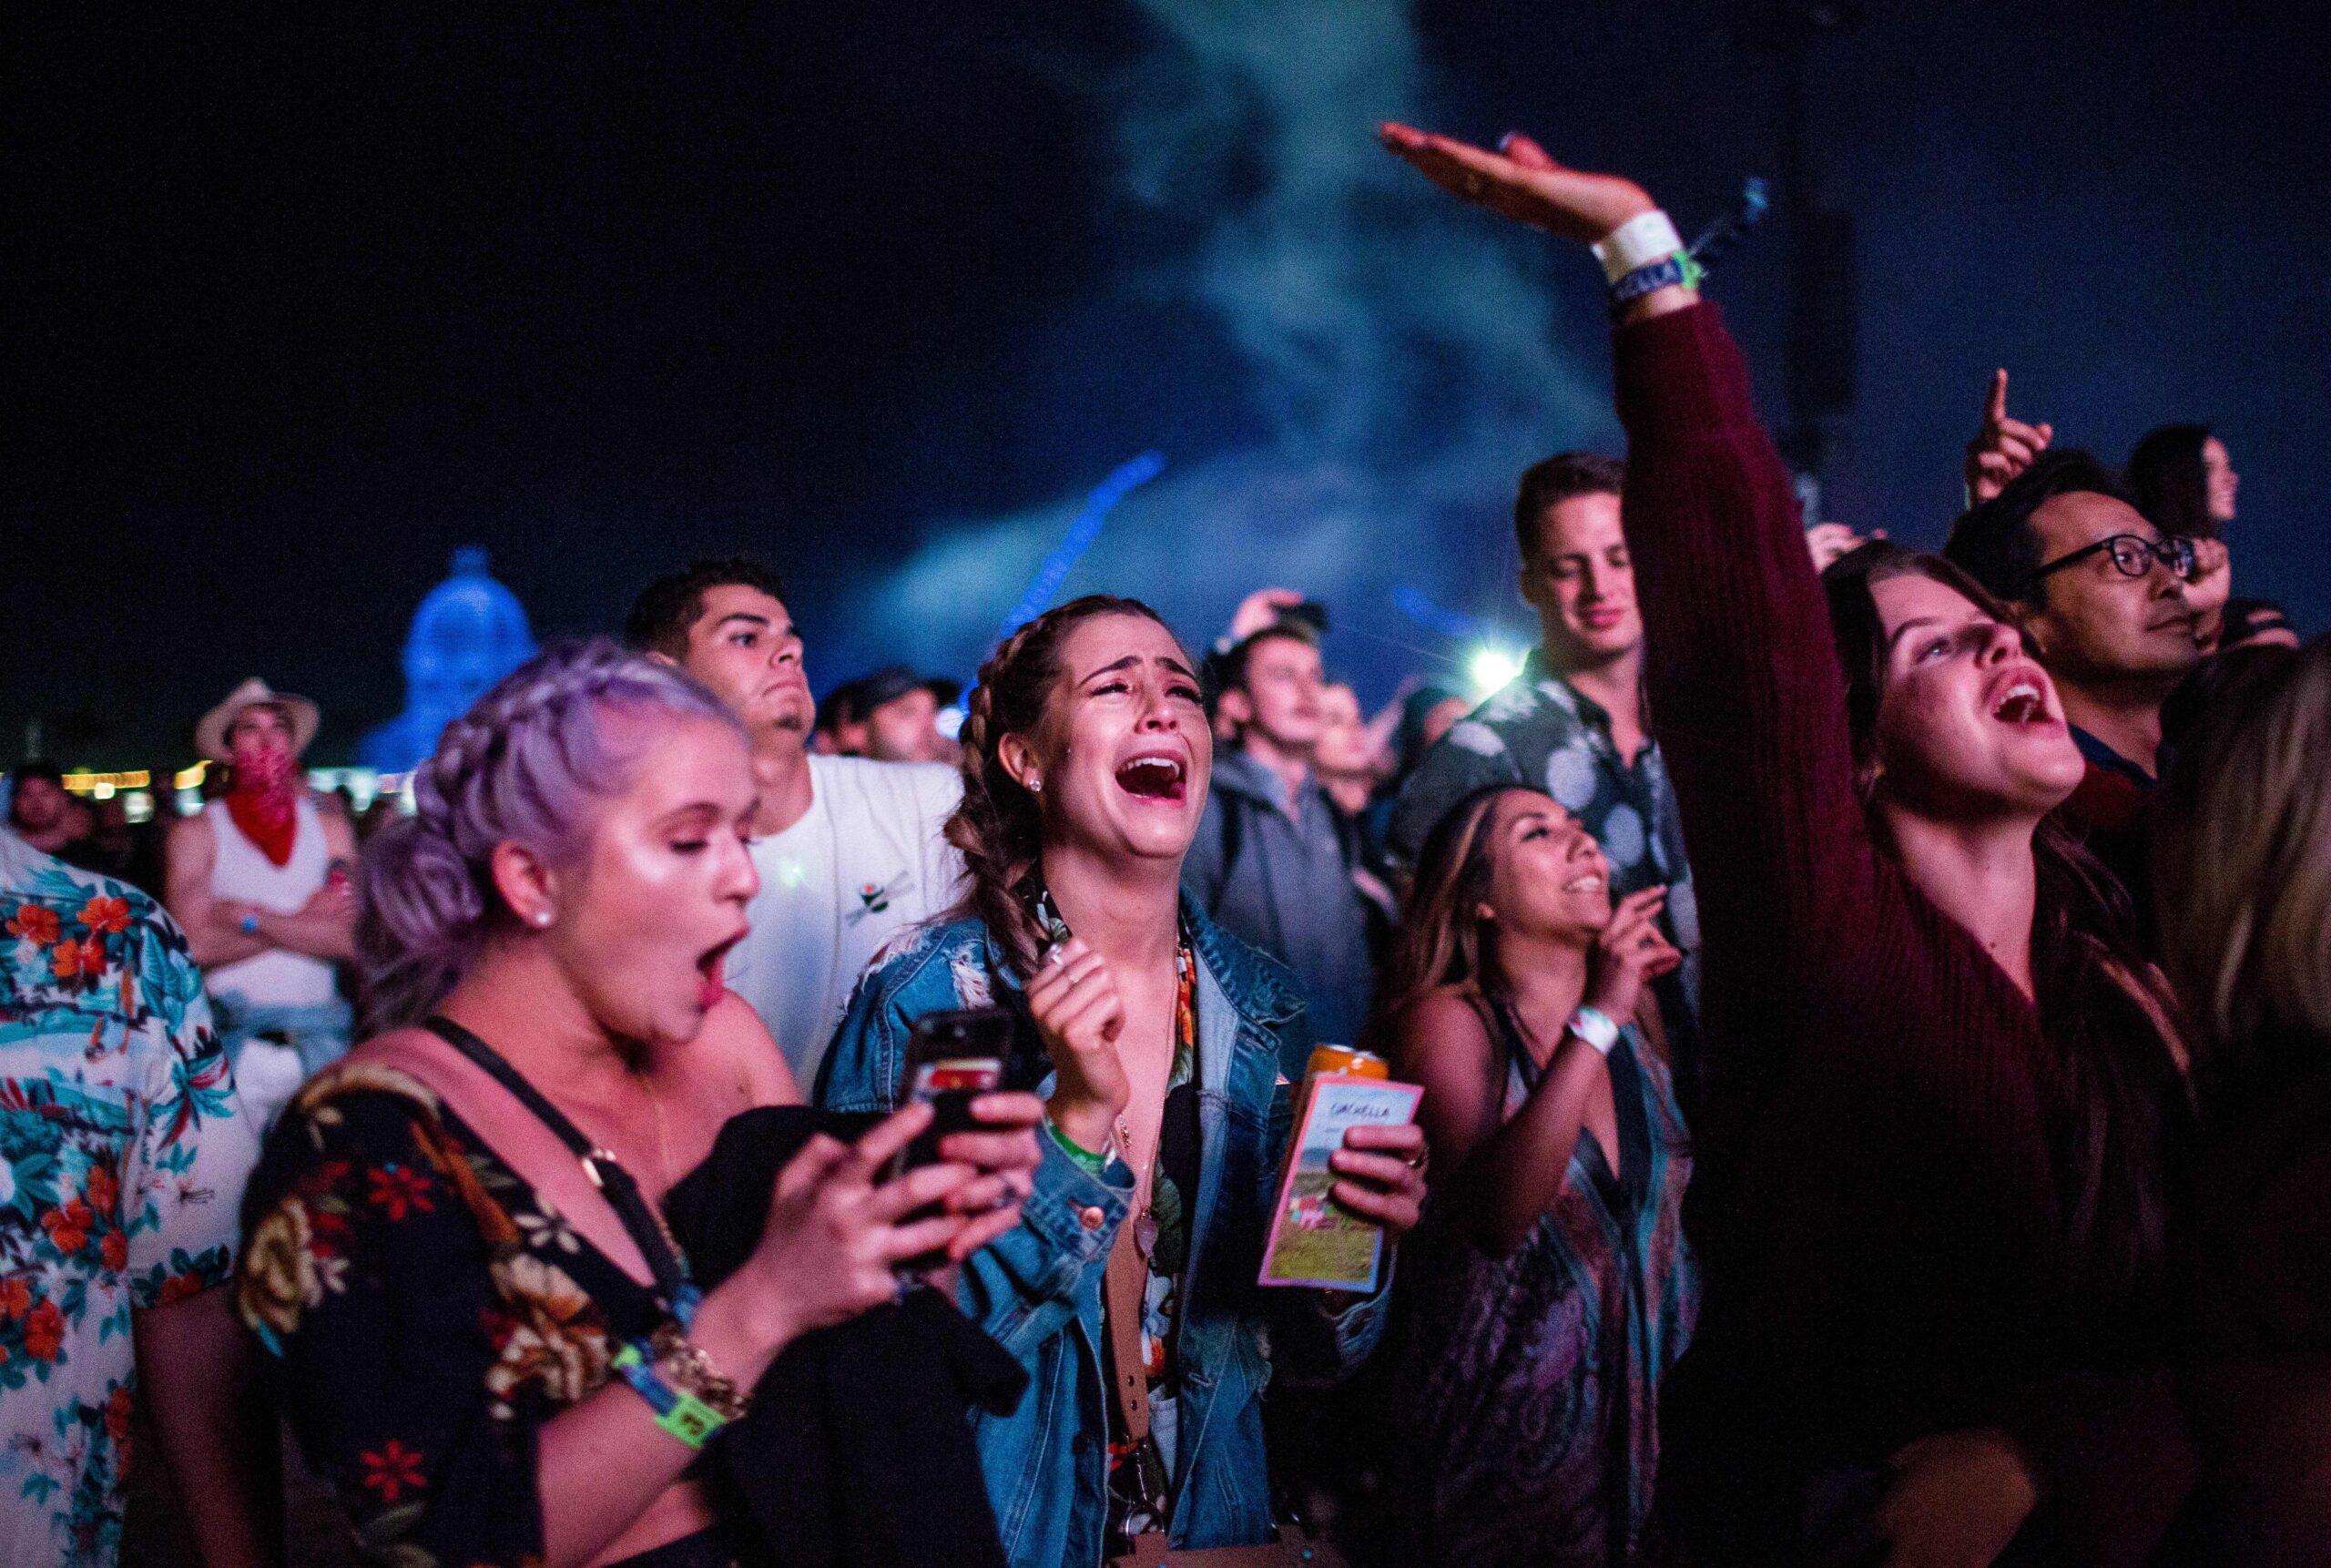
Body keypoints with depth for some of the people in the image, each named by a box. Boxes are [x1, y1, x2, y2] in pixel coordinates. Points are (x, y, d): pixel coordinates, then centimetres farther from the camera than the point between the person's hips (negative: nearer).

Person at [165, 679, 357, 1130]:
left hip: (319, 1037, 2)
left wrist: (251, 919, -8)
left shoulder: (330, 827, 10)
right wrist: (303, 921, -5)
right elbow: (196, 944, -8)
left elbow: (351, 940, -1)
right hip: (234, 1041, -2)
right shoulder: (196, 831, 4)